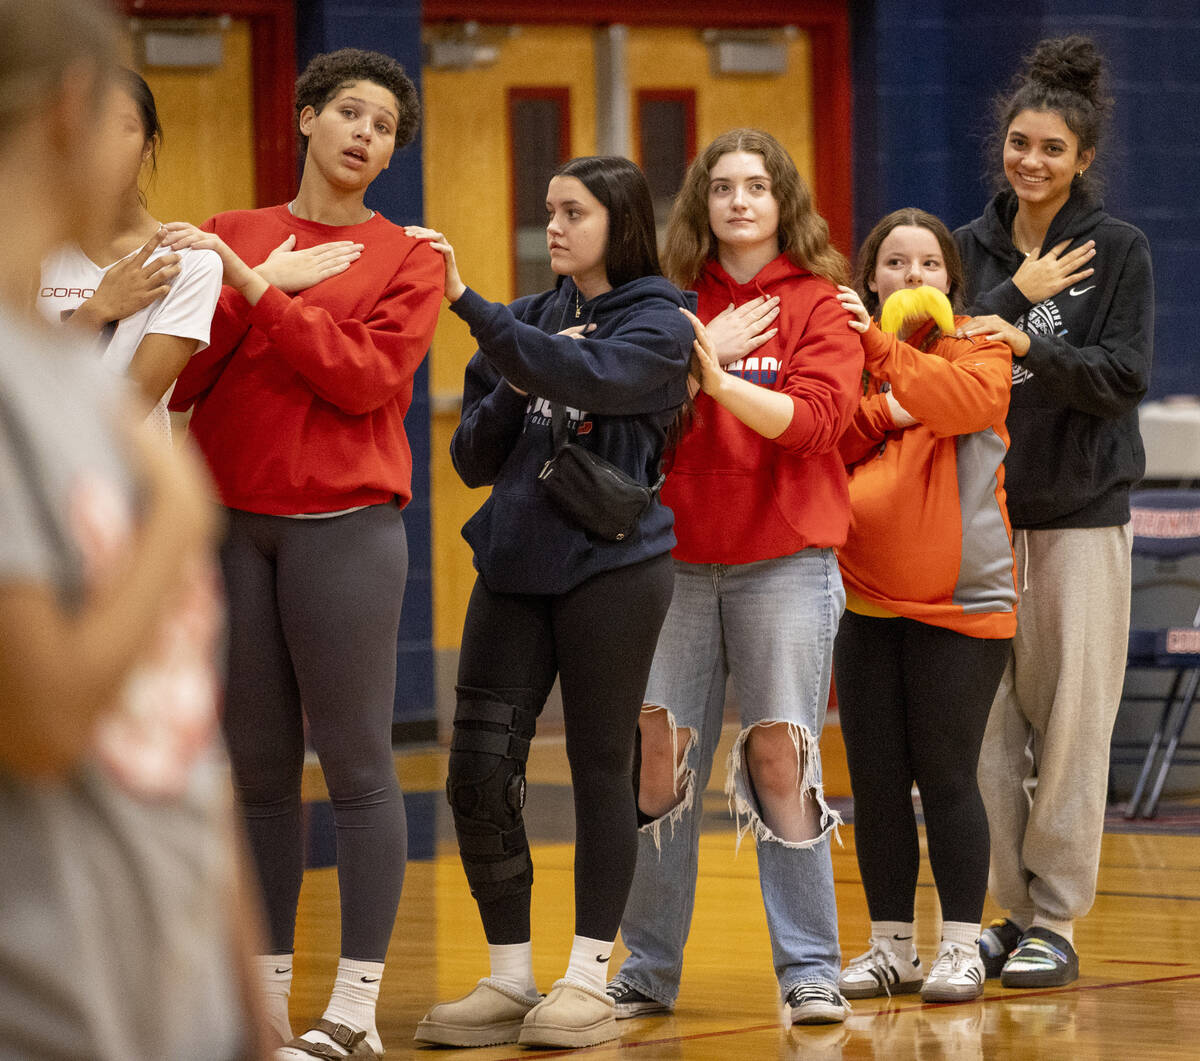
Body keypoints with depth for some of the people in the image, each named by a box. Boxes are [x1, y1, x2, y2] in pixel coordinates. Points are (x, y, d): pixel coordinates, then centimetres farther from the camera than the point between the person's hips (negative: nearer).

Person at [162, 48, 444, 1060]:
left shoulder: (407, 259, 6)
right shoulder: (230, 237, 13)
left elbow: (365, 376, -10)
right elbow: (177, 379, 4)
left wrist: (255, 289, -14)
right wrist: (258, 284, -9)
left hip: (345, 522, -3)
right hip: (229, 522, 3)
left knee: (357, 764, -5)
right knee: (258, 768, 6)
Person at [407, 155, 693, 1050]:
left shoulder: (657, 324, -2)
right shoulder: (531, 319, 14)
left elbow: (581, 373, -23)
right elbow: (473, 458, 12)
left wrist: (466, 302, -27)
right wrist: (514, 392, -6)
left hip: (613, 566, -5)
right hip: (515, 565, 5)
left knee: (601, 766, 1)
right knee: (481, 768, -1)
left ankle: (589, 981, 8)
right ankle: (509, 981, 8)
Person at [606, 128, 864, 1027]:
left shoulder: (817, 302, 4)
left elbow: (816, 417, -10)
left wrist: (720, 379, -22)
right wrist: (700, 351, -10)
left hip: (784, 560, -2)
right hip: (675, 558, 2)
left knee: (781, 756, -6)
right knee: (656, 757, -1)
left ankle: (810, 969, 2)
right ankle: (648, 970, 8)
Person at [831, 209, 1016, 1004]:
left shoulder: (977, 347, 0)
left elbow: (970, 398, -22)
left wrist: (883, 350, -25)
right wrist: (882, 410, -12)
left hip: (961, 606, -4)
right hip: (866, 604, 4)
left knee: (945, 776, -4)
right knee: (876, 781, 6)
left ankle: (962, 947, 4)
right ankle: (891, 946, 15)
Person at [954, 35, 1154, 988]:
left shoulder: (1119, 250, 1)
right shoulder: (972, 248, 10)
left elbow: (1124, 375, -8)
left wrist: (1030, 344, -23)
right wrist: (1015, 293, -10)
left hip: (1083, 513, -3)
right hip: (982, 507, 3)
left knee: (1071, 718, -5)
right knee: (988, 717, 0)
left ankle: (1058, 919, 1)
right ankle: (1012, 909, 9)